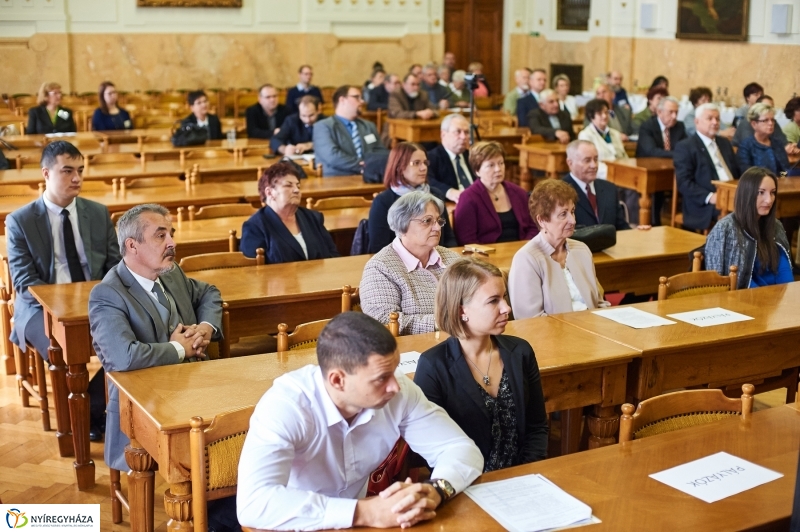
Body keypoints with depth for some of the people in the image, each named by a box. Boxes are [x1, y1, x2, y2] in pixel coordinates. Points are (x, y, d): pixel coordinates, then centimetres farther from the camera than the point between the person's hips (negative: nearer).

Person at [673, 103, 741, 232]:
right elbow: (684, 182, -9)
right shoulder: (685, 147, 0)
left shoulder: (725, 143, 22)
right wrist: (709, 197, -22)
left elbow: (736, 173, 25)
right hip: (706, 208, -7)